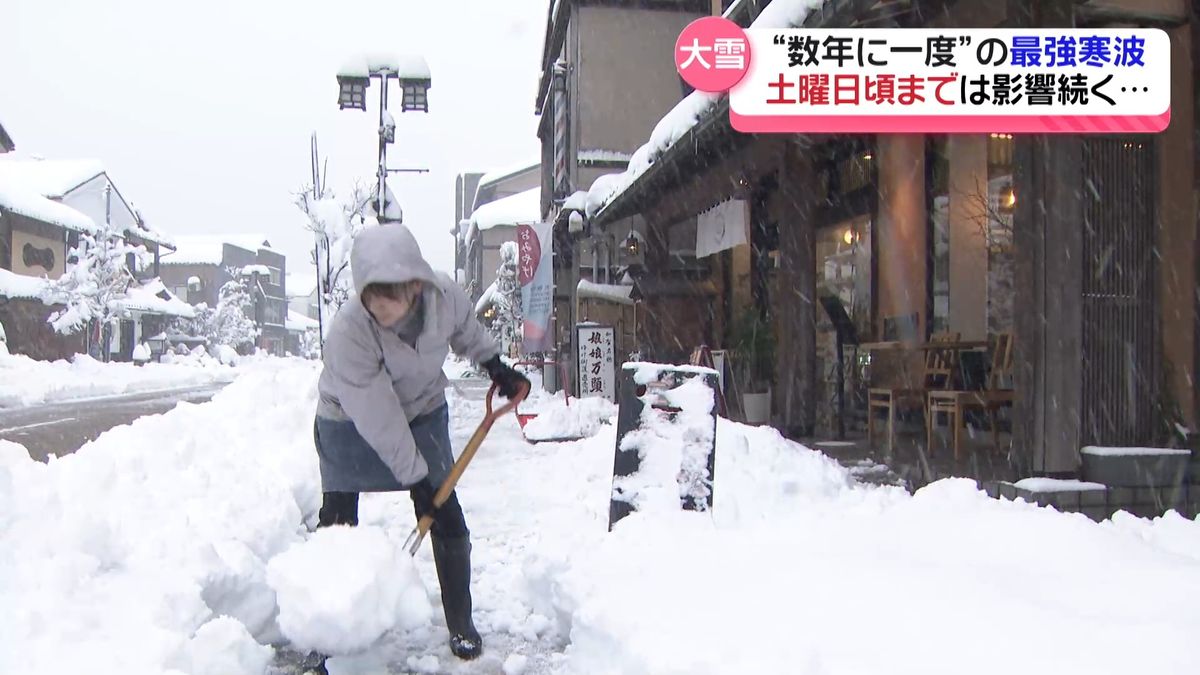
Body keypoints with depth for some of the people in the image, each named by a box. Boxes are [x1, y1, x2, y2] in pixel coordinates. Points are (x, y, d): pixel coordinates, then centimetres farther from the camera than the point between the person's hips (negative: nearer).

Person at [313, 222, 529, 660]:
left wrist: (493, 364, 6)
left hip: (422, 410, 3)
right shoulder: (348, 332, -38)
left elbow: (464, 327, 2)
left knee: (447, 518, -1)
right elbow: (379, 419, -31)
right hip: (350, 422, -2)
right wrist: (416, 479, -25)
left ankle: (461, 623, 13)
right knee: (337, 522, 1)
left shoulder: (445, 296, -27)